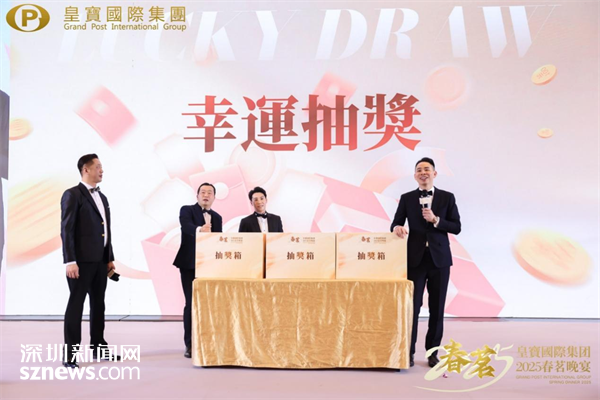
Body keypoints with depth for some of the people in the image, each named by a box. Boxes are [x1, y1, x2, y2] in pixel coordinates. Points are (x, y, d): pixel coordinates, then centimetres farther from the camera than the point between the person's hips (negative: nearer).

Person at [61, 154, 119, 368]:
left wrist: (110, 257, 14)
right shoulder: (72, 195, -8)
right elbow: (66, 230, -13)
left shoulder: (102, 197, 17)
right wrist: (70, 261, -20)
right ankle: (70, 354, 2)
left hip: (100, 260, 8)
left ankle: (98, 347, 22)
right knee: (76, 304, -3)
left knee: (98, 304, 12)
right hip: (82, 260, -8)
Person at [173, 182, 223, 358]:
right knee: (191, 303, -6)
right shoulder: (187, 210, -1)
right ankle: (190, 344, 2)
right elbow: (187, 226, -23)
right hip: (190, 264, -4)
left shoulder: (217, 217, 14)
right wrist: (199, 230, -45)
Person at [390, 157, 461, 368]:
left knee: (437, 307, 6)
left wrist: (436, 220, -14)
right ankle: (409, 352, 8)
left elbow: (456, 227, 1)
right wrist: (397, 228, -20)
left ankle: (433, 352, 17)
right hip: (415, 258, 0)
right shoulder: (406, 198, 6)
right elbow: (396, 224, 3)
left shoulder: (447, 197, 5)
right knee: (412, 305, -2)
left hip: (439, 258, 1)